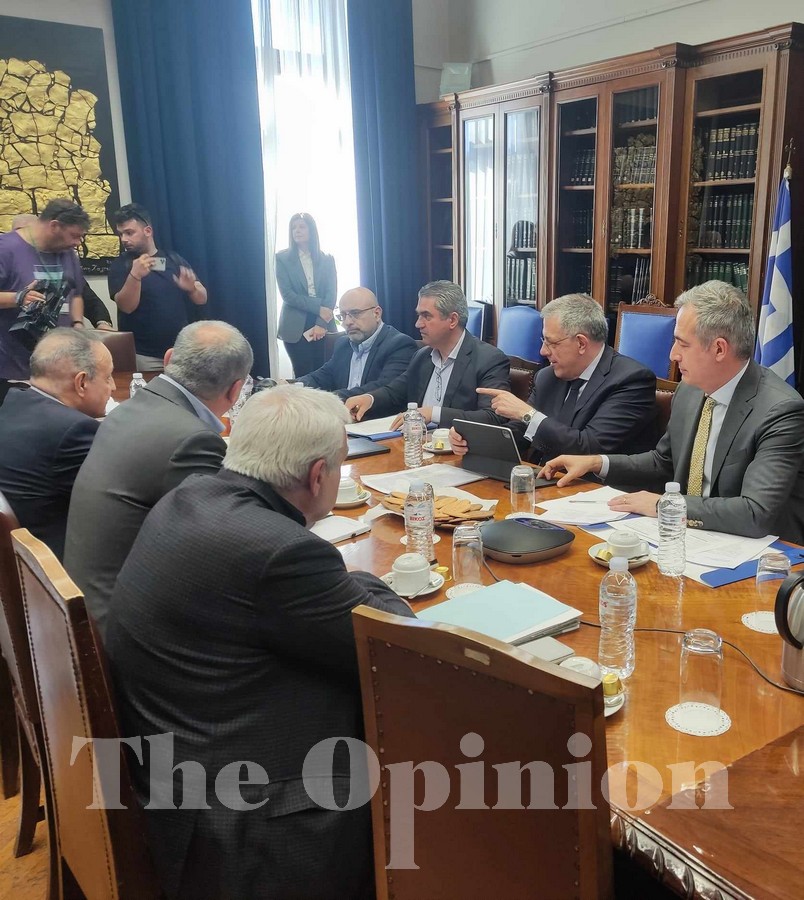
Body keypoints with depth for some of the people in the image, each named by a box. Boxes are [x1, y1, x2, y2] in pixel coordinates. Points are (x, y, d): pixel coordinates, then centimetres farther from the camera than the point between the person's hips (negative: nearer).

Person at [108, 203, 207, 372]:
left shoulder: (174, 259, 7)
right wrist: (135, 275, -28)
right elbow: (126, 306, -13)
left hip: (180, 351, 3)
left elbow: (202, 299, 5)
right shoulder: (120, 265, -1)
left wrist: (192, 288, -17)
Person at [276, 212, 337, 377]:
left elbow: (332, 293, 2)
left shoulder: (327, 259, 9)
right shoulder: (282, 258, 3)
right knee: (304, 376, -3)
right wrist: (318, 307, -14)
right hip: (296, 327, -2)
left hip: (324, 325, 2)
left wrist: (321, 323, -11)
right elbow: (287, 294, -5)